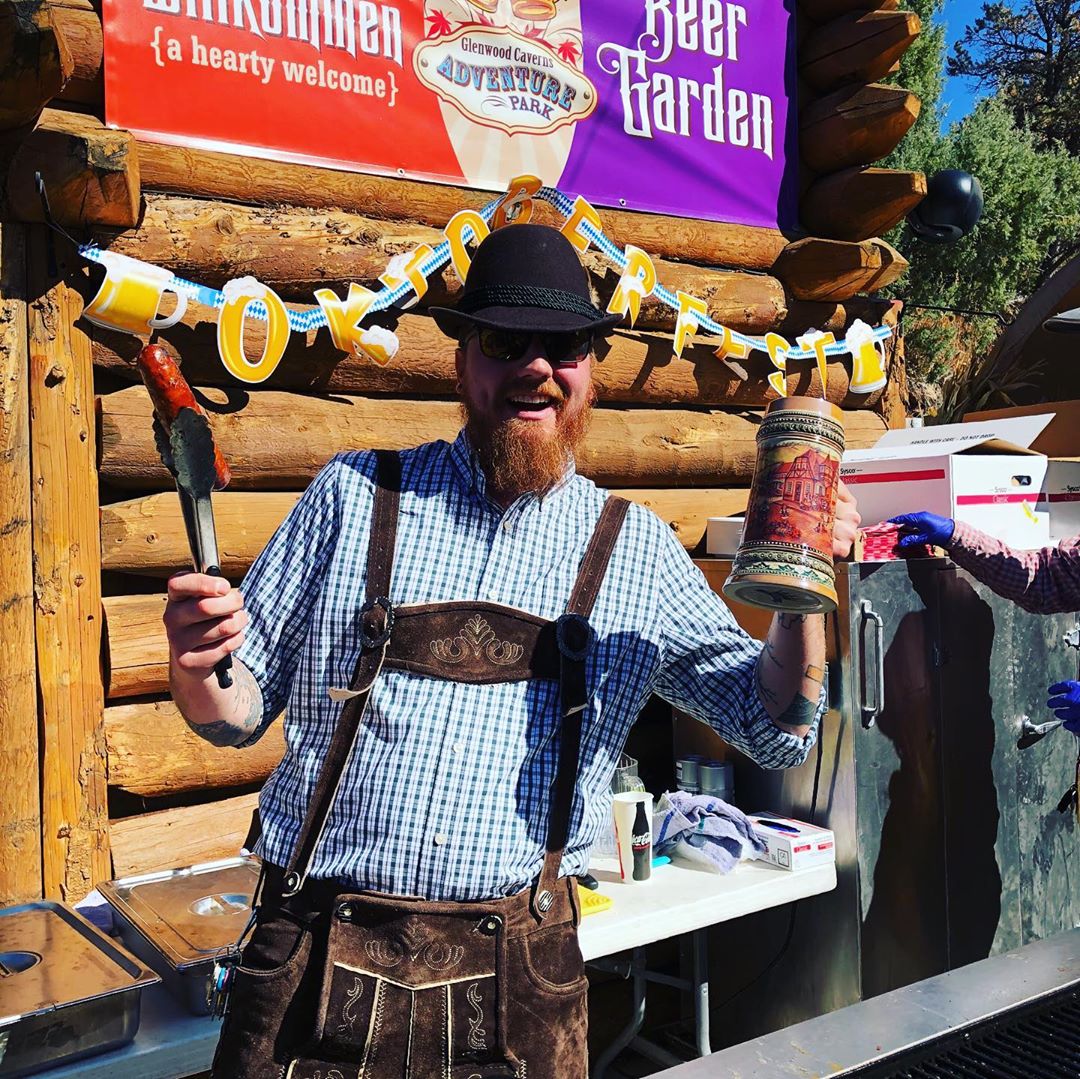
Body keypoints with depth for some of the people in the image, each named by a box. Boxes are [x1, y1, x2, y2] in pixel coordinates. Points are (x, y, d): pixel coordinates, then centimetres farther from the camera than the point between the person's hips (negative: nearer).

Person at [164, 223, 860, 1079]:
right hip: (321, 952, 0)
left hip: (516, 976, 1)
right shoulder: (353, 495, 1)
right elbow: (240, 711, 5)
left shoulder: (636, 550, 3)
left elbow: (773, 729, 5)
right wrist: (195, 667, -18)